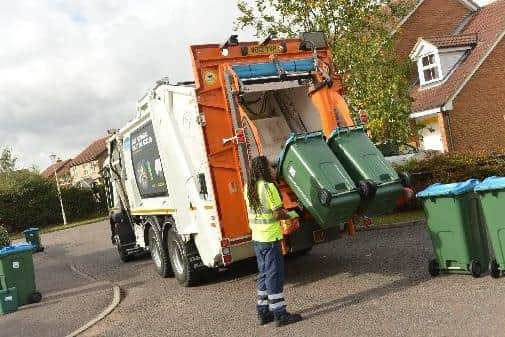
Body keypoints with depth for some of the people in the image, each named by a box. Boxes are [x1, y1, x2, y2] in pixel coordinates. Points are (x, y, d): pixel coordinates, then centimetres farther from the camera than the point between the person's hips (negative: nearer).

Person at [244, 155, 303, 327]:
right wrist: (288, 215, 0)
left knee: (263, 274, 15)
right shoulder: (268, 187, -18)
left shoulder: (248, 187, 5)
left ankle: (263, 312, 22)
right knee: (274, 275, -1)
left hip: (257, 238, 8)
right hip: (270, 238, -8)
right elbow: (278, 213, -19)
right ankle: (280, 314, 5)